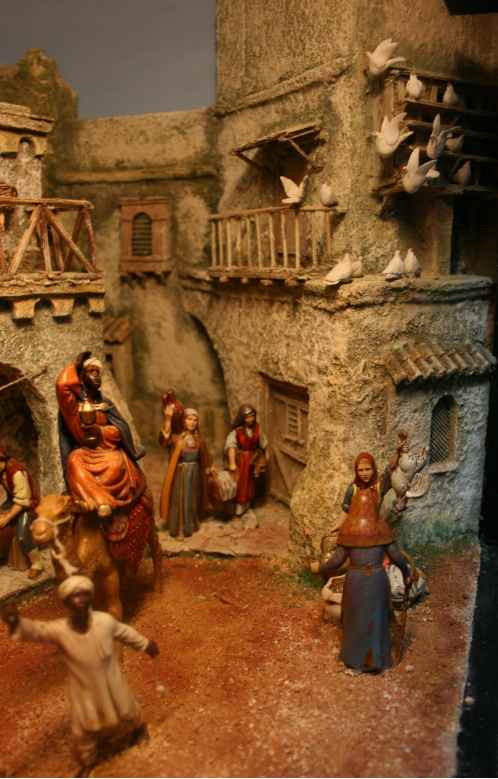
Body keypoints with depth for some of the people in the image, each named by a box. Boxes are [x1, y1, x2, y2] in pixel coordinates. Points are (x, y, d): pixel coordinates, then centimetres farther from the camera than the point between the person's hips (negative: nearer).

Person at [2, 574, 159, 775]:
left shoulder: (105, 620, -26)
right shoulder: (59, 630, -29)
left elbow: (125, 632, -7)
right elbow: (34, 630, -44)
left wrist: (145, 644, 7)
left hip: (112, 684, 1)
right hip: (85, 691, -1)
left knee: (126, 714, 27)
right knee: (84, 732, 19)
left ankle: (138, 727, 63)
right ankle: (87, 763, 52)